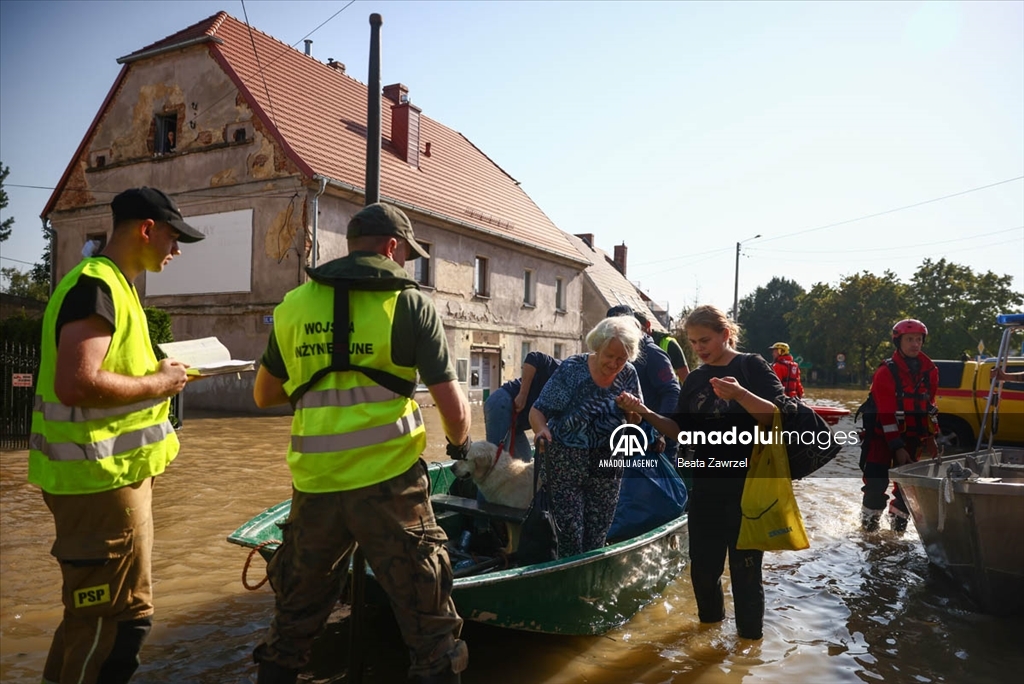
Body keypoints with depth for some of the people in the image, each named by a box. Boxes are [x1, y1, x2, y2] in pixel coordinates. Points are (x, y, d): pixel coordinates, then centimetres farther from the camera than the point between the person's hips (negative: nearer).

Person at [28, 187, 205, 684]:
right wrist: (157, 384, -17)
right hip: (101, 476, -10)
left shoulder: (112, 285, 14)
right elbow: (75, 384, -29)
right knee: (122, 615, 0)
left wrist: (157, 373, 9)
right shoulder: (97, 285, -18)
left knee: (93, 610, 22)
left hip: (111, 472, 10)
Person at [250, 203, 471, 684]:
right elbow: (452, 408, -5)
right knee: (428, 623, 8)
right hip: (389, 484, -4)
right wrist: (459, 442, 15)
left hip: (314, 486, 4)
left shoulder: (293, 305, 7)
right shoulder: (411, 305, -3)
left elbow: (264, 395, 17)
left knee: (294, 618, 23)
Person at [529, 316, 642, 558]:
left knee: (597, 538, 11)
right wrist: (541, 429, -33)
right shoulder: (572, 369, -13)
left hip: (606, 465, 3)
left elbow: (635, 421, 7)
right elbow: (538, 410, -12)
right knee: (570, 534, -5)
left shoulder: (628, 375, -3)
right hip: (566, 463, -3)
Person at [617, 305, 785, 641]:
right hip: (706, 485, 5)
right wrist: (646, 413, -7)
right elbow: (683, 431, 7)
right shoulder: (695, 379, 8)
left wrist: (739, 393, -33)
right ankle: (709, 624, 37)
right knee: (702, 566, 13)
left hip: (747, 486, -5)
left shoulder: (751, 366, -8)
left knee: (745, 569, 4)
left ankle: (750, 639, 24)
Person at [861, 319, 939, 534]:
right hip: (884, 434, -5)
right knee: (877, 481, -9)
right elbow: (886, 413, -17)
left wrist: (930, 437, 9)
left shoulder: (930, 371, 3)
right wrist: (897, 447, -19)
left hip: (912, 436, 5)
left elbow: (930, 406, 13)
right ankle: (869, 519, 10)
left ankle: (898, 519, 24)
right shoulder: (886, 372, -15)